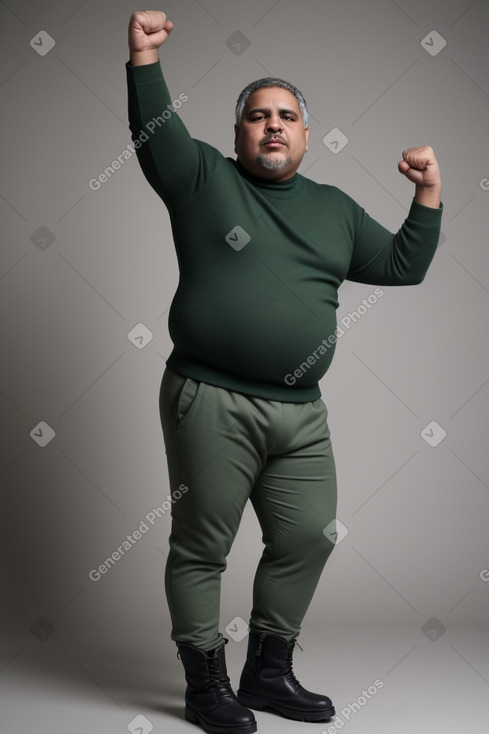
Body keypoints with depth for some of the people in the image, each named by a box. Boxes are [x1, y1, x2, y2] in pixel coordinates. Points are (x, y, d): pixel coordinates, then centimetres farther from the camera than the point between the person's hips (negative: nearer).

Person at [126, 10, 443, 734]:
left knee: (307, 540, 8)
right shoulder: (205, 178, 7)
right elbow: (155, 132, -8)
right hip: (211, 403, -4)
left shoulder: (336, 208, 19)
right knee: (201, 547, 1)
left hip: (301, 413, 5)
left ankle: (269, 672, 27)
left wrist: (428, 196, 12)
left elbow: (403, 265, 22)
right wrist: (145, 58, -21)